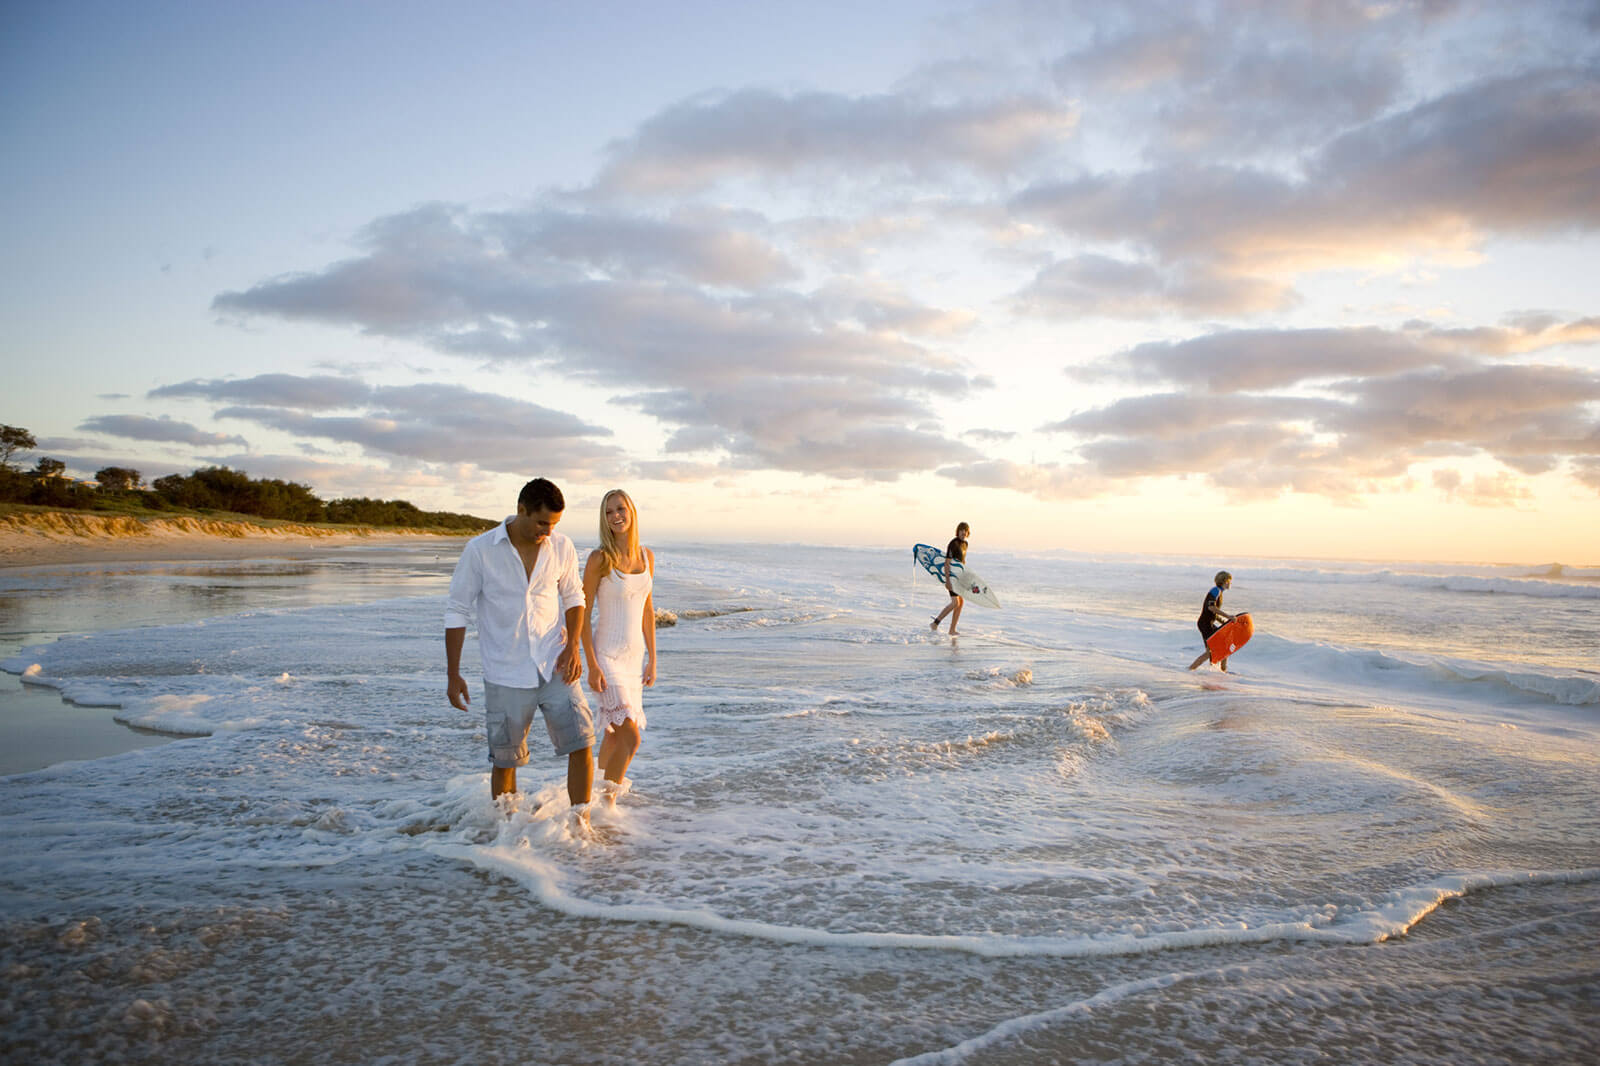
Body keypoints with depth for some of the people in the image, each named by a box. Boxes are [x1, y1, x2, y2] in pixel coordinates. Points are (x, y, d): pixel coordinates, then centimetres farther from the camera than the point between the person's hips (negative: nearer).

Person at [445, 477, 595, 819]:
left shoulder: (562, 548, -1)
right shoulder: (479, 550, -9)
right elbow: (457, 611, -1)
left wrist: (572, 646, -3)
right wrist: (453, 674, -2)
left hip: (555, 669, 2)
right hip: (505, 675, -2)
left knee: (581, 743, -6)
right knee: (505, 761, 7)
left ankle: (581, 824, 8)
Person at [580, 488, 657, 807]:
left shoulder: (646, 556, 5)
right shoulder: (599, 559, -12)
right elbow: (583, 613, -10)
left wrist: (652, 659, 11)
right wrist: (592, 666, -14)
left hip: (634, 655, 6)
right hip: (607, 655, -6)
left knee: (615, 733, 14)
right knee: (630, 736, -13)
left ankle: (600, 798, 28)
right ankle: (607, 800, 4)